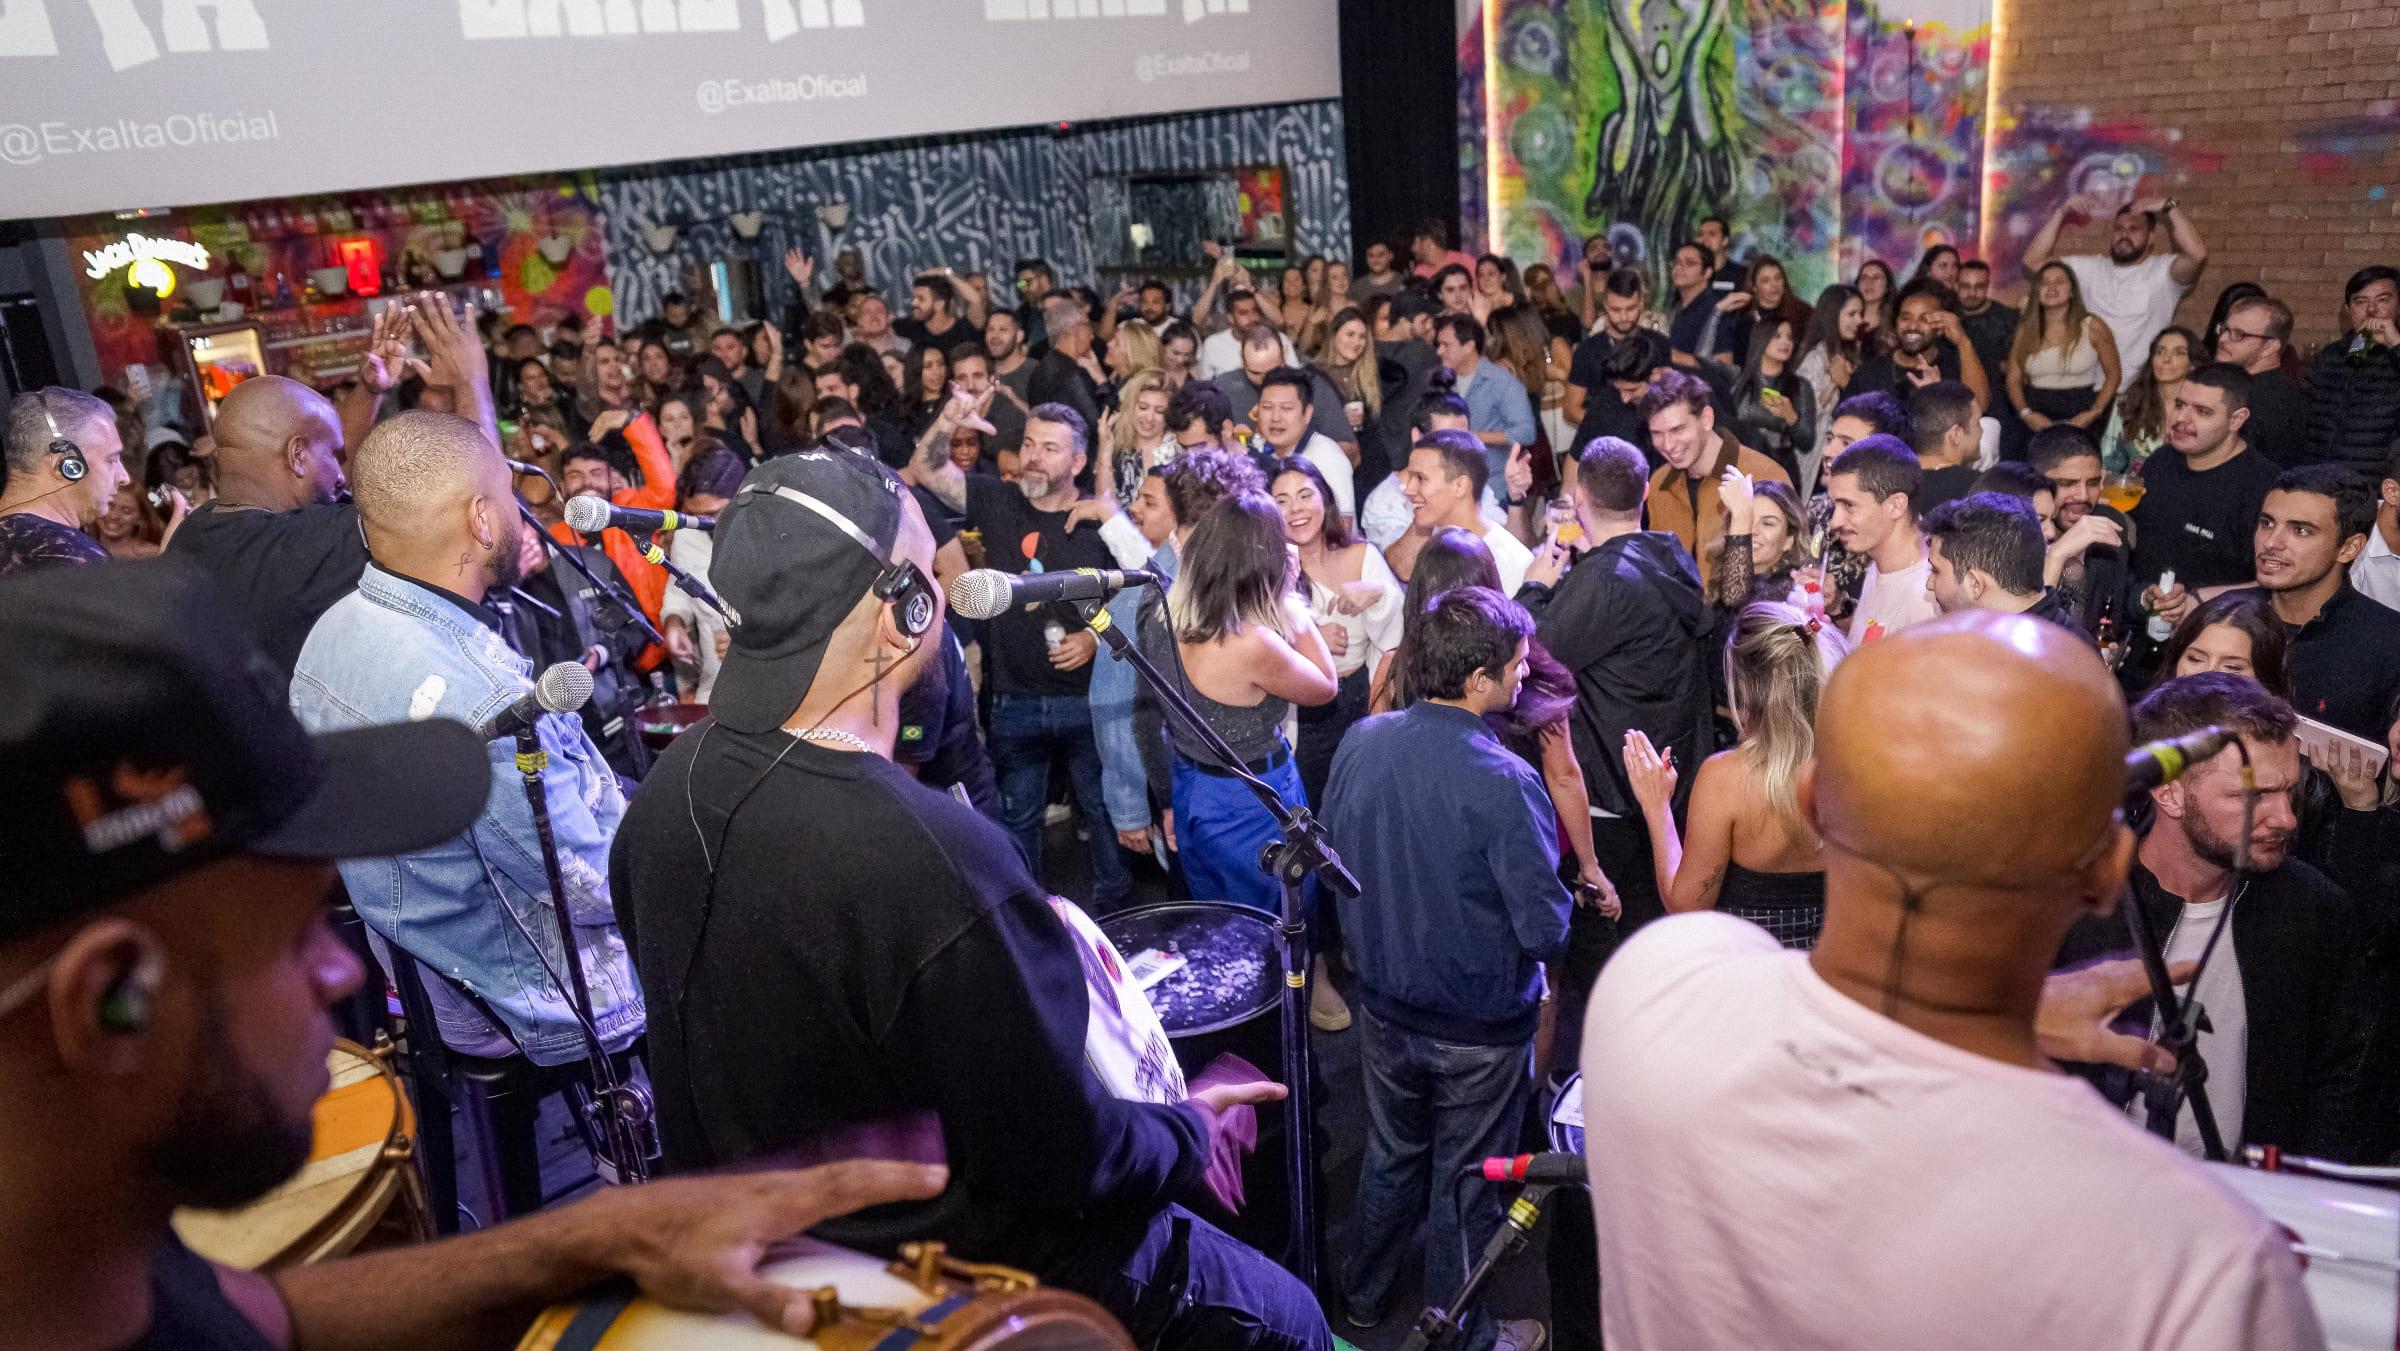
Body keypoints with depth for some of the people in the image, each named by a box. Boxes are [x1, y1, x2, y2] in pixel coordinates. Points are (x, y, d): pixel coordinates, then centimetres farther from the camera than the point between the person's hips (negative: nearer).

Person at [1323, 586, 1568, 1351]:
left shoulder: (1360, 742, -12)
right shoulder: (1505, 784, -29)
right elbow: (1545, 931, -26)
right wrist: (1560, 899, -4)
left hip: (1384, 1006, 5)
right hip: (1479, 1028, -5)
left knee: (1392, 1153, 27)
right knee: (1464, 1183, 17)